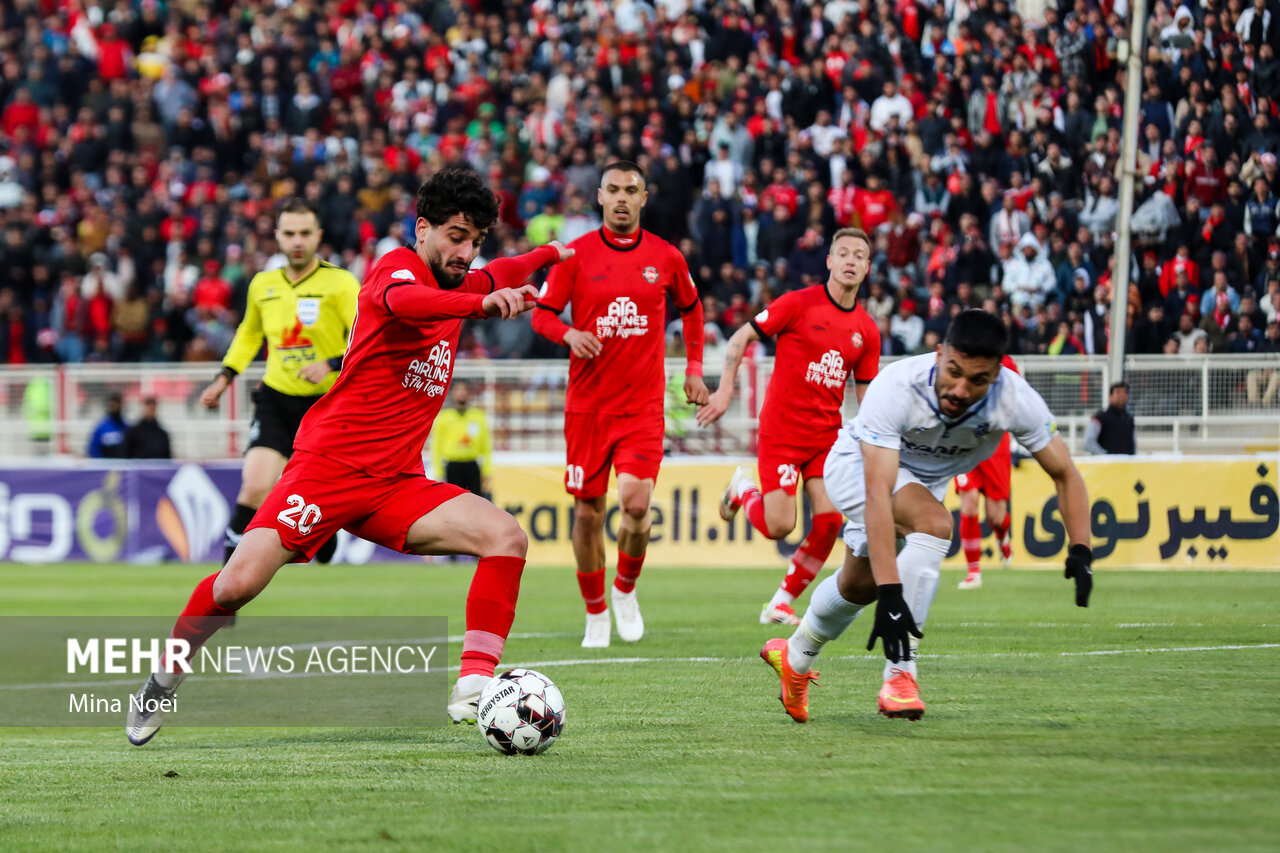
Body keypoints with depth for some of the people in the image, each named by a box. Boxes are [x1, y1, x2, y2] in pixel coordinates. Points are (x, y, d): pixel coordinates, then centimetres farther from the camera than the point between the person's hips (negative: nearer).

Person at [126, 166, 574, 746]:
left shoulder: (456, 286, 16)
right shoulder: (399, 266, -7)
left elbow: (497, 276, 43)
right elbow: (399, 300, -35)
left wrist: (548, 254, 52)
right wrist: (484, 304, -49)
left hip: (397, 483, 7)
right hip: (330, 463, -7)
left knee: (506, 537, -15)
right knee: (240, 583, -18)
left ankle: (473, 688, -20)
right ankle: (163, 680, 8)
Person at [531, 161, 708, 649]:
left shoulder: (665, 257, 3)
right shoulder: (576, 255, -1)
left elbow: (690, 308, 21)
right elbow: (542, 315, 3)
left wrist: (694, 368, 14)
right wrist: (569, 334, -18)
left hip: (643, 403, 0)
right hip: (587, 403, 0)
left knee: (636, 502, -17)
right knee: (588, 511, 2)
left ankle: (626, 590, 10)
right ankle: (595, 612, 21)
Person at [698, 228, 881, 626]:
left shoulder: (867, 331, 5)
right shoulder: (799, 303, -8)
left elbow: (865, 395, 14)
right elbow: (740, 337, -3)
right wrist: (725, 390, -12)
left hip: (827, 436, 4)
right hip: (781, 429, -4)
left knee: (829, 521, -11)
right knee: (779, 526, -10)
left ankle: (781, 603, 7)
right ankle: (743, 489, 26)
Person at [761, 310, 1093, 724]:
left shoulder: (1014, 399, -32)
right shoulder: (895, 388, -42)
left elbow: (1065, 474, -20)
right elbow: (877, 495, -48)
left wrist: (1080, 550, -35)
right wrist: (890, 594, -55)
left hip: (925, 479, 5)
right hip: (858, 465, -5)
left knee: (859, 584, 20)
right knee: (934, 522, -32)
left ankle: (795, 657, 49)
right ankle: (899, 674, -28)